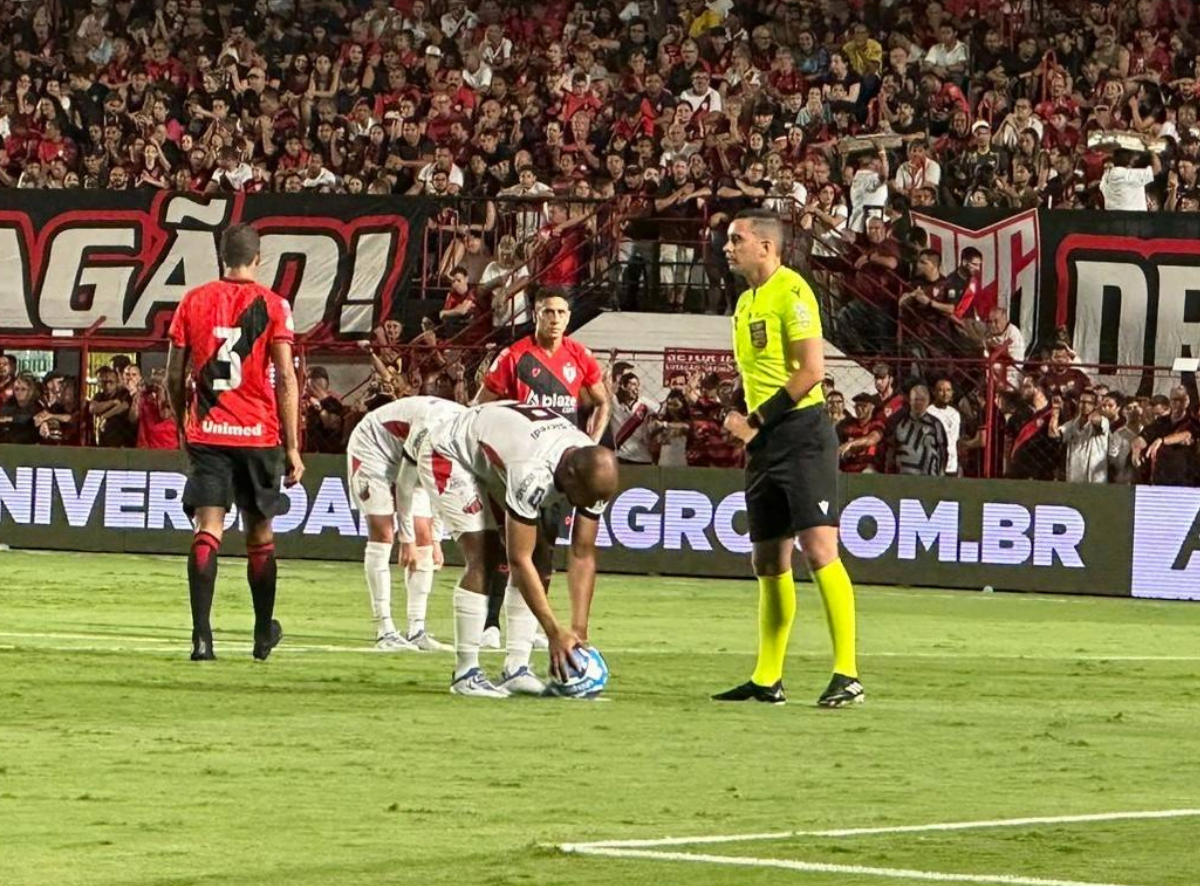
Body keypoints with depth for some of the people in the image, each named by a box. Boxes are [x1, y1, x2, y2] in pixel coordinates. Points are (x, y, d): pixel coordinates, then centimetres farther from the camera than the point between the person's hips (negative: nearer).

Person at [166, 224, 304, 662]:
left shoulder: (194, 302, 4)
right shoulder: (272, 306, -2)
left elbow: (174, 376, 8)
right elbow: (286, 380, -6)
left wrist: (182, 428, 24)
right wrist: (293, 448, -3)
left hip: (206, 433, 1)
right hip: (258, 435, -1)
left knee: (207, 532, -5)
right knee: (259, 535, 14)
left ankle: (202, 636, -19)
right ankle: (264, 633, 28)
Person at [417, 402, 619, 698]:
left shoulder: (592, 474, -21)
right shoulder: (533, 474, -43)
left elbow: (582, 556, -13)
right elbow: (518, 560, -36)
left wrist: (579, 630, -18)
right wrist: (555, 631, -34)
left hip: (494, 463, 8)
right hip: (450, 456, -8)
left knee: (539, 560, -3)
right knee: (483, 560, -20)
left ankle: (516, 668, 0)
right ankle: (466, 673, -13)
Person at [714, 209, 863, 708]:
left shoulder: (790, 292, -10)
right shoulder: (746, 302, 17)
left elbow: (812, 369, -18)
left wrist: (757, 421, -13)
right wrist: (742, 422, 8)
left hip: (802, 431, -9)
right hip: (765, 442, 9)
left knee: (818, 550, -15)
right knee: (769, 563, 11)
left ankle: (847, 676, -14)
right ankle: (767, 679, 17)